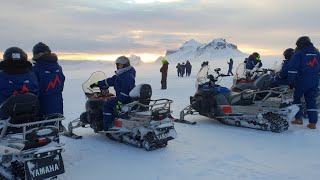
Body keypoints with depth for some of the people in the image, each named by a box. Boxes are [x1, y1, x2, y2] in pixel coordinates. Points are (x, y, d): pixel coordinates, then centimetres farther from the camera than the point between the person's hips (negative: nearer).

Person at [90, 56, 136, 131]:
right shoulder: (120, 74, 16)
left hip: (126, 98, -11)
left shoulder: (128, 76, -17)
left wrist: (120, 101, -30)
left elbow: (126, 90, -26)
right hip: (121, 96, 11)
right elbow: (110, 81, 22)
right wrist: (98, 84, 22)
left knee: (107, 105, -13)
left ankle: (108, 127, -12)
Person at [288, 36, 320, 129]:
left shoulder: (299, 53, -6)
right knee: (311, 101, 9)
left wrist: (290, 81, -10)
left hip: (302, 81, -5)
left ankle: (299, 118, 10)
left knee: (297, 98, 12)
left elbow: (292, 68, -13)